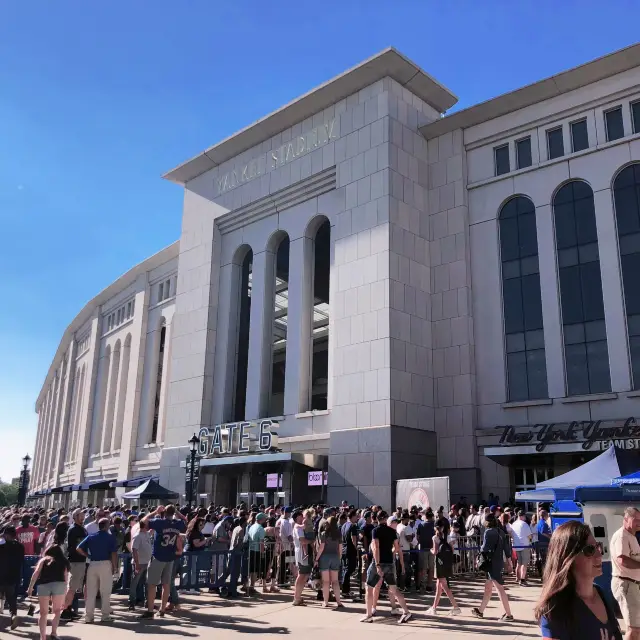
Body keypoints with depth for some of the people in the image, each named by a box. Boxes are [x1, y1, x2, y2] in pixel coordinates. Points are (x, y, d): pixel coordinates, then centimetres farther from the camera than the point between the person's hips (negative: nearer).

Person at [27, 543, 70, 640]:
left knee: (43, 613, 13)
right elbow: (65, 579, 24)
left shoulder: (43, 559, 27)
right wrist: (63, 599, 27)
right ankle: (54, 632, 5)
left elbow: (36, 573, 9)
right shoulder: (63, 561, 28)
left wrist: (30, 587, 5)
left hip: (43, 585, 0)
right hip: (59, 584, 0)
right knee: (57, 611, 19)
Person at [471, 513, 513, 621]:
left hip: (492, 563, -9)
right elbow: (506, 547, 10)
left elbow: (485, 548, -17)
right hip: (499, 562, 9)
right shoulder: (500, 531, 8)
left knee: (500, 589, -4)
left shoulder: (489, 532, -15)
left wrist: (481, 549, 3)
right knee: (488, 587, 17)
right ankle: (480, 611, 27)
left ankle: (508, 614, -1)